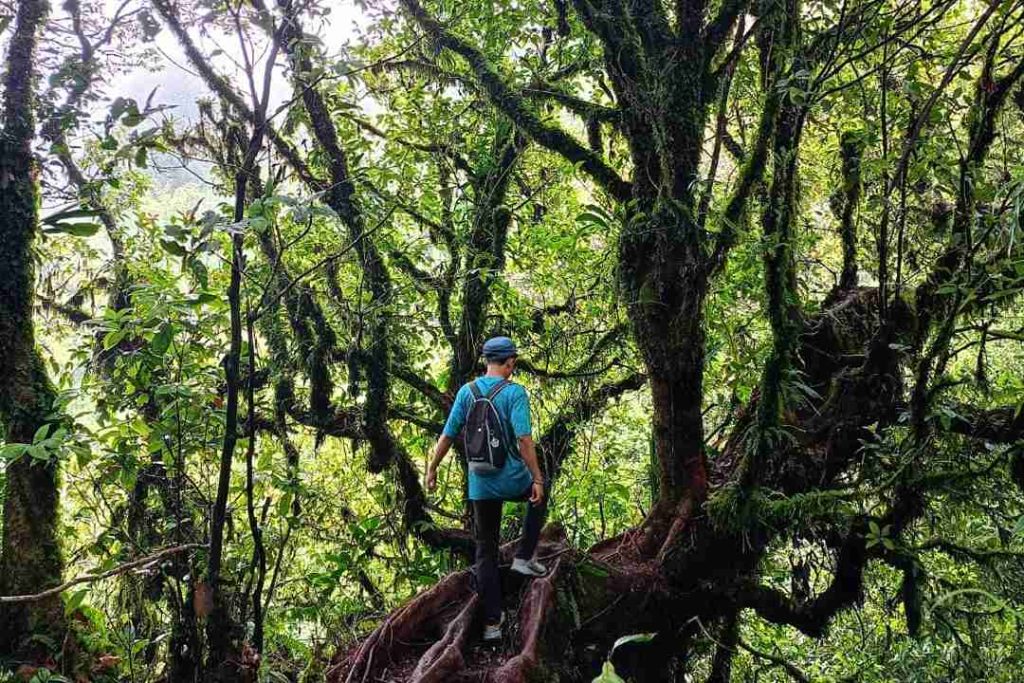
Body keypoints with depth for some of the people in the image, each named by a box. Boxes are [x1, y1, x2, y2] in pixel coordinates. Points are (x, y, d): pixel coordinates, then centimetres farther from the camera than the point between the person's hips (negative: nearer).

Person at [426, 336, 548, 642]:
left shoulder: (467, 391, 0)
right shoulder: (514, 392, -12)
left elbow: (447, 435, 2)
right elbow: (524, 439, -20)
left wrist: (432, 468, 12)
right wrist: (537, 478, -16)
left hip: (480, 483, 3)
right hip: (512, 479, -3)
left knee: (485, 551, 11)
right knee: (538, 497, 32)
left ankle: (492, 622, 10)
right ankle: (524, 557, 22)